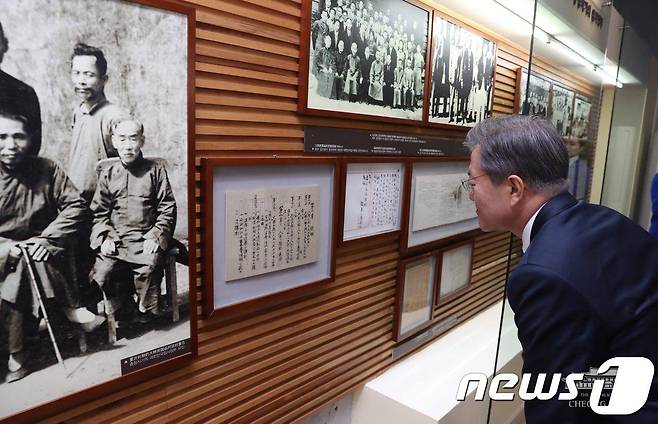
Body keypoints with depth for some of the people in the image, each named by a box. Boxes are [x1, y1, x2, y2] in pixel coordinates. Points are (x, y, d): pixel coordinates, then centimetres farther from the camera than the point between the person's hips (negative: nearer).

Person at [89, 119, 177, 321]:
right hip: (114, 240, 3)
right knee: (100, 273, -17)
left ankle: (146, 313, -2)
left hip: (146, 240, -2)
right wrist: (104, 238, -3)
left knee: (149, 268, -27)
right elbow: (98, 212, 11)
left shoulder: (155, 170, 4)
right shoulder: (108, 173, 11)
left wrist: (155, 237, -8)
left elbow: (167, 208, 2)